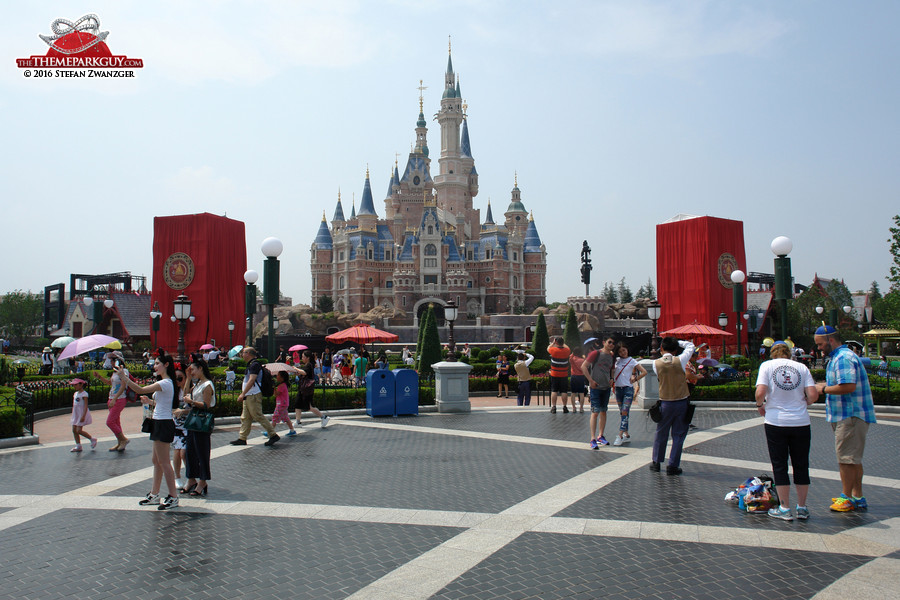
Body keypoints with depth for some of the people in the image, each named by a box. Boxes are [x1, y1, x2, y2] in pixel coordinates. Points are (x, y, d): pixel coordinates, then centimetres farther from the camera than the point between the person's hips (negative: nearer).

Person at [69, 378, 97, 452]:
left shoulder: (84, 394, -12)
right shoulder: (75, 393, 14)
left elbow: (85, 405, -18)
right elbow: (74, 405, 20)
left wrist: (83, 416, -25)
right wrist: (73, 415, 19)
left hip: (82, 414, -9)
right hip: (76, 414, 9)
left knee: (79, 430, -12)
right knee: (74, 430, 5)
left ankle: (92, 439, 6)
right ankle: (78, 446, 11)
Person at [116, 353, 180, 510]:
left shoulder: (165, 383, -17)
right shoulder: (167, 383, 14)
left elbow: (140, 389, -24)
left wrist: (123, 377, -22)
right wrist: (150, 401, 9)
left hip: (163, 424, -10)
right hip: (160, 423, 10)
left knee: (163, 462, -5)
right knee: (157, 461, 16)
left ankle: (173, 497, 1)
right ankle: (154, 494, 25)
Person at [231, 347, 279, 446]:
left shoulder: (254, 364, -14)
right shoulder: (251, 364, 18)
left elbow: (252, 380, -23)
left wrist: (243, 394, -26)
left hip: (253, 396, -10)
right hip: (248, 396, 10)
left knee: (258, 416, -9)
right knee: (245, 418, 11)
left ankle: (273, 435, -5)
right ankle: (242, 438, 16)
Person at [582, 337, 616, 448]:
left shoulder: (612, 356, 10)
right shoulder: (596, 353, -8)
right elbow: (583, 366, -10)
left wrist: (611, 379, 9)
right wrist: (591, 380, -13)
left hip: (606, 387, 6)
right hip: (595, 387, -6)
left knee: (603, 412, 11)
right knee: (595, 412, -10)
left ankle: (600, 436, 22)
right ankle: (593, 439, -9)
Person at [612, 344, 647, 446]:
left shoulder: (632, 361, -1)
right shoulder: (616, 360, 9)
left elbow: (644, 372, -2)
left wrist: (635, 379, -2)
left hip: (628, 389, -5)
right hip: (618, 389, 5)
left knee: (625, 412, -11)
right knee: (621, 413, 8)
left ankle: (620, 436, -16)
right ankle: (626, 435, 15)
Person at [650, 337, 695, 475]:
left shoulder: (656, 363, -6)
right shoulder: (680, 361, -9)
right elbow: (690, 346, 6)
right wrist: (677, 342, 10)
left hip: (665, 403, 1)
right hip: (682, 402, -1)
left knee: (661, 433, 15)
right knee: (678, 435, 6)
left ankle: (656, 462, 25)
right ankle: (672, 466, 7)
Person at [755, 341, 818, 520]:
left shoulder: (767, 365, -1)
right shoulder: (801, 367, 5)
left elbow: (760, 392, -13)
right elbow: (813, 395, -4)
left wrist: (760, 405, 6)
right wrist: (801, 404, 15)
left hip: (776, 422, -2)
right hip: (801, 423, 2)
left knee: (779, 466, 7)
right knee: (801, 466, 13)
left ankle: (785, 509, 10)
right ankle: (802, 508, 20)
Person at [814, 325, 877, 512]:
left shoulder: (843, 358, -17)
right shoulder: (836, 357, 17)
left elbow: (848, 386, -27)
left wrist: (824, 389, -15)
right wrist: (825, 385, 9)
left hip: (851, 416, -11)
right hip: (845, 415, 11)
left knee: (846, 457, -4)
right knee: (853, 458, 15)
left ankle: (846, 498, 3)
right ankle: (857, 497, 22)